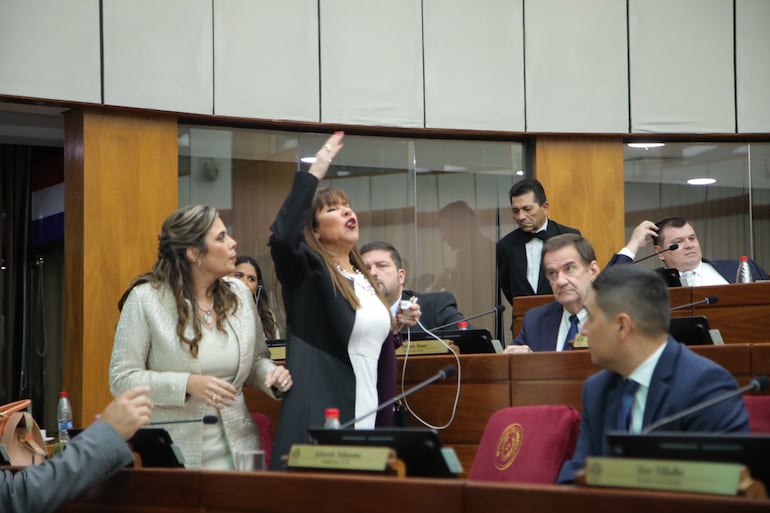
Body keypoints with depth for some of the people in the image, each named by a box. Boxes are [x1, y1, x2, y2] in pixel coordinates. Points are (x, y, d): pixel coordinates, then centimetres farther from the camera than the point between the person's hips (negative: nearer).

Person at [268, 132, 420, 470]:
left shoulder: (364, 277, 16)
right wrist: (313, 174, -24)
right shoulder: (307, 270, -6)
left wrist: (395, 325, 9)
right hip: (323, 416, -7)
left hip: (368, 414, 7)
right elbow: (282, 238, -29)